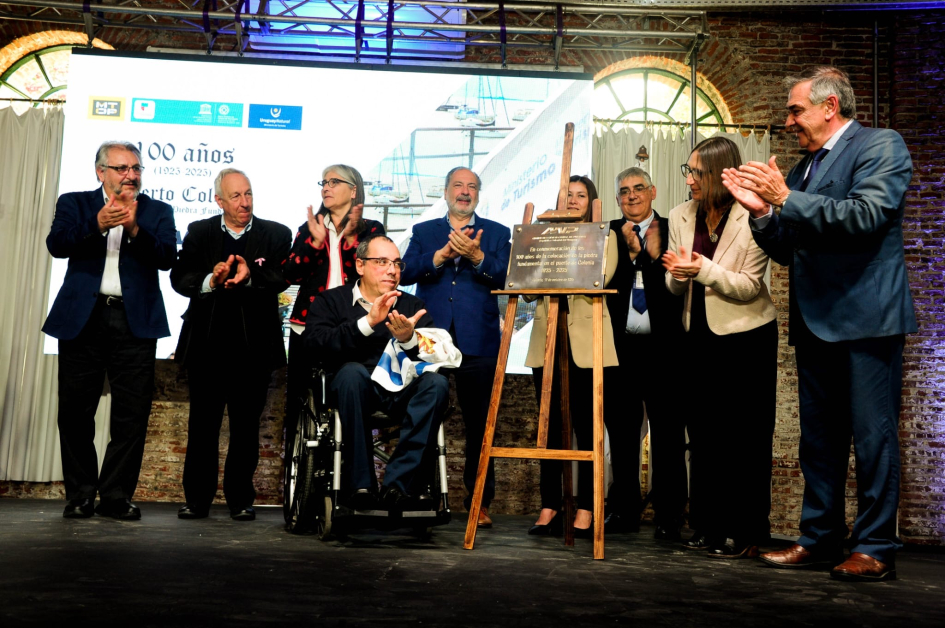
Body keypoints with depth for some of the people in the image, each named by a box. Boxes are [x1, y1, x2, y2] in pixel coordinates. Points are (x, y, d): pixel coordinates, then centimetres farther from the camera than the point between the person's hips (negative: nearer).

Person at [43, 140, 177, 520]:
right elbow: (57, 244, -5)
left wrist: (134, 228, -19)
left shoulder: (158, 211, 11)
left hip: (135, 321, 0)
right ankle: (80, 496, 14)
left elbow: (167, 258, -4)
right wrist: (98, 224, -20)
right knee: (76, 412, 3)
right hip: (82, 317, 0)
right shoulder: (75, 203, 12)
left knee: (132, 414, -2)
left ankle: (116, 496, 8)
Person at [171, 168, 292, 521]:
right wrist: (211, 280, -19)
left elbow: (281, 278, -8)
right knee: (202, 425, 6)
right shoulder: (198, 232, 10)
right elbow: (179, 278, -1)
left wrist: (250, 275, -25)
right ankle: (197, 498, 15)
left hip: (253, 346, -1)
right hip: (207, 343, 1)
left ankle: (240, 499, 15)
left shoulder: (276, 234, 6)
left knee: (246, 426, 6)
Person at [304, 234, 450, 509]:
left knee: (437, 382, -29)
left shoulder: (413, 306, 20)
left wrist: (409, 339, -17)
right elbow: (314, 343, -9)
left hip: (403, 389, 2)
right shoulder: (331, 301, 13)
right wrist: (367, 323, -17)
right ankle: (360, 483, -29)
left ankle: (398, 482, -30)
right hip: (357, 388, -2)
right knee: (353, 371, -36)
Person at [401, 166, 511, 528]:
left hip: (477, 343, -1)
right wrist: (441, 255, -15)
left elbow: (504, 277, -3)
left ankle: (480, 502, 11)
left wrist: (477, 256, -19)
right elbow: (405, 273, -1)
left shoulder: (497, 233, 13)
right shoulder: (424, 232, 15)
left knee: (480, 425, 2)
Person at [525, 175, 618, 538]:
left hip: (586, 341, -2)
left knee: (586, 426, -3)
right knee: (550, 426, 3)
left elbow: (600, 278, -7)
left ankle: (585, 511, 2)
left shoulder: (604, 237, 12)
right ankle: (549, 507, 9)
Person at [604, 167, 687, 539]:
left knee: (667, 432, 1)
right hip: (621, 345, 2)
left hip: (662, 345, -2)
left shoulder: (672, 230, 6)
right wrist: (631, 252, -10)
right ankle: (624, 510, 19)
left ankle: (669, 515, 9)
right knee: (621, 431, 8)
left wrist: (655, 255, -11)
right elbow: (604, 283, -2)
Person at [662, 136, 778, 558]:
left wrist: (703, 269, -25)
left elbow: (749, 286, -12)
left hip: (746, 337, -6)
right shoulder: (681, 217, 5)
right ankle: (709, 527, 21)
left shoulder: (751, 219, -12)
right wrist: (677, 275, -15)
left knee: (742, 436, -1)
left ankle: (745, 534, 8)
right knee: (702, 434, 10)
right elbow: (674, 285, 8)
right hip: (699, 335, 6)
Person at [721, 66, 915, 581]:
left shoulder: (880, 146, -3)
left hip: (864, 316, -8)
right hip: (815, 322, 8)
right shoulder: (802, 170, 17)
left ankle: (875, 549, 7)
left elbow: (868, 215, -20)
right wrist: (762, 211, 1)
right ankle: (819, 539, 21)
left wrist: (787, 200, -18)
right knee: (818, 438, 12)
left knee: (872, 435, -2)